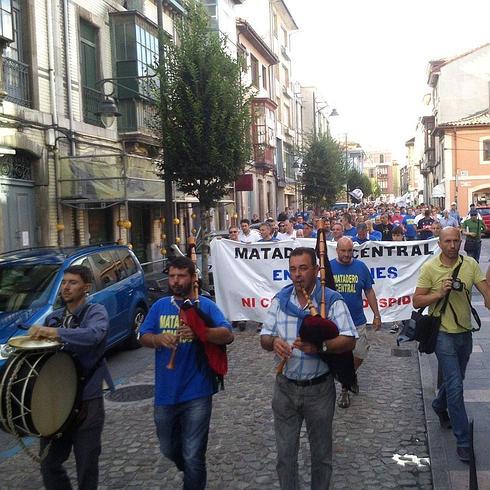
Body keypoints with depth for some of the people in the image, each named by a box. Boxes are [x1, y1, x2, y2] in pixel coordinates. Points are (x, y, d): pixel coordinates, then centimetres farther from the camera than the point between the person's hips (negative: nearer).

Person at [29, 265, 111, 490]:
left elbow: (94, 335, -29)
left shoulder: (95, 311, -6)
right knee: (49, 463, 11)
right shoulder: (53, 317, 13)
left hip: (87, 401, -5)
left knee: (86, 467, 4)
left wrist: (53, 332, -36)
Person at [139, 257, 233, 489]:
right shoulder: (160, 306, 7)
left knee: (193, 456, 2)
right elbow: (143, 337, 6)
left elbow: (228, 335, -15)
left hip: (197, 393, -4)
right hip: (165, 392, 5)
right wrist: (158, 339, -16)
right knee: (168, 449, 22)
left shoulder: (206, 306, -5)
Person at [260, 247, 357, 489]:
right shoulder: (280, 300, 2)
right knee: (285, 451, 13)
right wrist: (273, 342, -21)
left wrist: (320, 346, -32)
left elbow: (349, 341, -15)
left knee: (321, 452, 15)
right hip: (285, 387, 3)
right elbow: (264, 338, 3)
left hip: (319, 389, -2)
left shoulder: (332, 300, -10)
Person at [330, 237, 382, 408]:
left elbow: (369, 292, 5)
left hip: (357, 321, 1)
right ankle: (344, 388, 24)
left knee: (360, 354, 8)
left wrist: (376, 314, 3)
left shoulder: (361, 267, -1)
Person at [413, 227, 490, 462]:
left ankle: (440, 405, 53)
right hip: (443, 334, -4)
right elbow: (417, 301, -8)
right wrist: (440, 293, -22)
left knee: (455, 380, 22)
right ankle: (463, 441, 4)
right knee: (455, 386, -7)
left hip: (464, 332, 4)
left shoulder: (470, 264, -3)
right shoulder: (430, 268, -11)